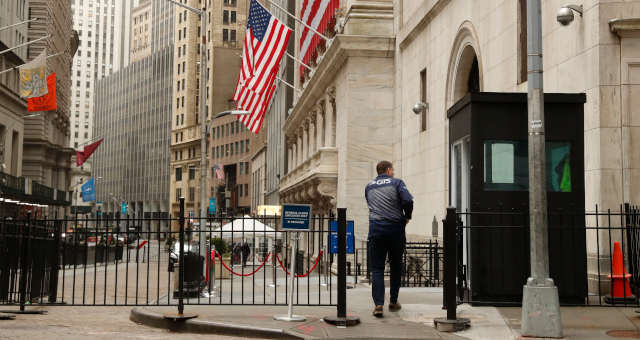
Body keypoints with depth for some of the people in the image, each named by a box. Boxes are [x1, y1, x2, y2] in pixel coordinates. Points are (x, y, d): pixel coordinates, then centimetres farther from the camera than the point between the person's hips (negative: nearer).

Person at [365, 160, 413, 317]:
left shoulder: (369, 186, 14)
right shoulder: (397, 183, 2)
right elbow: (408, 200, -12)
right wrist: (407, 217, 3)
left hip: (375, 229, 2)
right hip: (395, 227, -1)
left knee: (377, 268, 0)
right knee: (396, 266, 14)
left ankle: (378, 304, -12)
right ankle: (393, 302, 21)